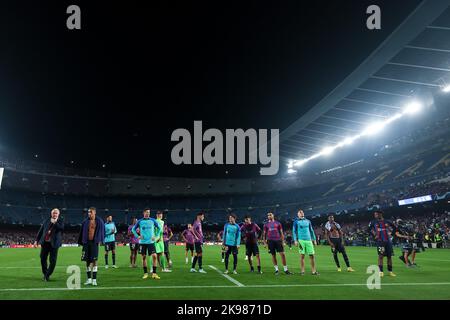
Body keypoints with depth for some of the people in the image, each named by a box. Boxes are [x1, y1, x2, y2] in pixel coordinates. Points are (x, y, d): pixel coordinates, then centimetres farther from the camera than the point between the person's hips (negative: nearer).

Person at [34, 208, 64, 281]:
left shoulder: (60, 221, 2)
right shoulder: (46, 220, 9)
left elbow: (61, 228, -17)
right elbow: (41, 230, 12)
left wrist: (55, 222, -16)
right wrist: (36, 240, 8)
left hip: (54, 243, -3)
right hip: (45, 242, 3)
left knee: (53, 260, -4)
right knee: (43, 259, 7)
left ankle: (48, 275, 12)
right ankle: (45, 274, 25)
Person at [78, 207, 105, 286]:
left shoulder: (99, 221, 1)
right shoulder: (85, 222, 8)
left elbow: (101, 231, 4)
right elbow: (82, 232, 12)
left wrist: (100, 241, -4)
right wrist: (81, 242, 10)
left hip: (94, 242, -3)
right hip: (86, 243, 3)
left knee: (94, 261, -3)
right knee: (87, 261, 8)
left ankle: (94, 279, 3)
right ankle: (89, 279, 18)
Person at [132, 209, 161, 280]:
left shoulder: (152, 220, 2)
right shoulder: (140, 221, 1)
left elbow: (158, 228, 14)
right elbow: (133, 229, 12)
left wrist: (155, 236, 5)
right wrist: (137, 236, -1)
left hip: (151, 241, 0)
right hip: (142, 242, 0)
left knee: (154, 256, -11)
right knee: (144, 257, 4)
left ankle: (154, 273, -4)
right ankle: (145, 273, 17)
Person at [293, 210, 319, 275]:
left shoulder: (308, 221, 16)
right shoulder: (296, 222, 6)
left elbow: (311, 231, 19)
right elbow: (294, 231, 3)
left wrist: (314, 239, 14)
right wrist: (295, 240, -7)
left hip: (309, 240, 3)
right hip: (301, 240, -3)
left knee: (312, 255, -1)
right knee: (302, 255, -2)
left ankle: (313, 271, 4)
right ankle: (302, 271, 6)